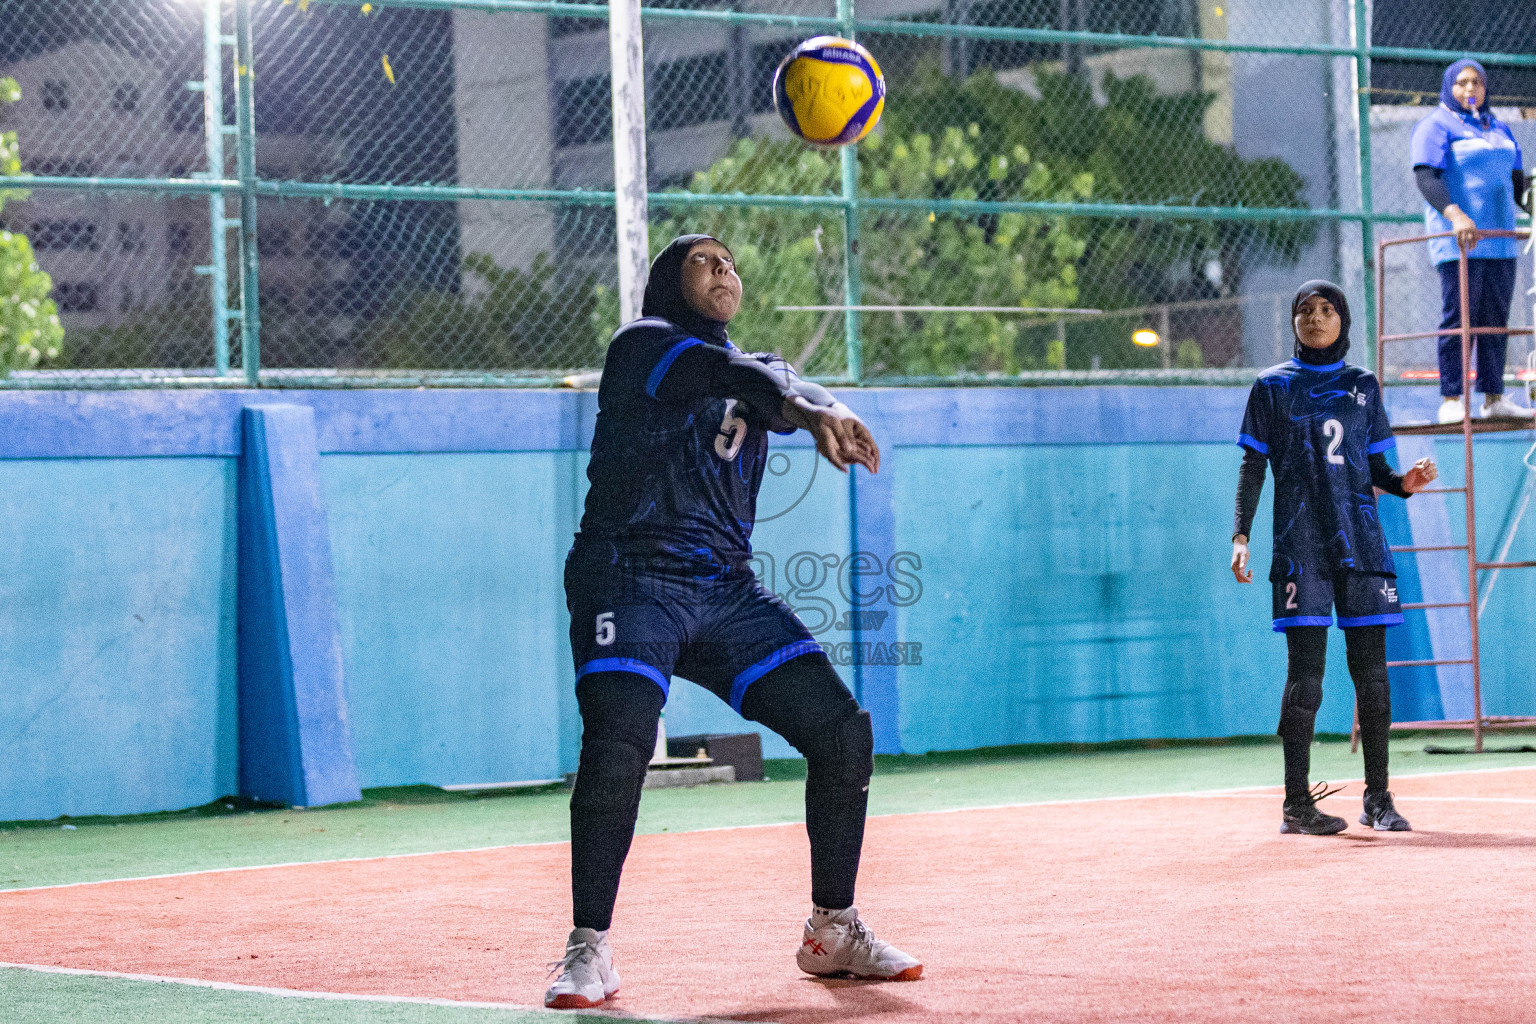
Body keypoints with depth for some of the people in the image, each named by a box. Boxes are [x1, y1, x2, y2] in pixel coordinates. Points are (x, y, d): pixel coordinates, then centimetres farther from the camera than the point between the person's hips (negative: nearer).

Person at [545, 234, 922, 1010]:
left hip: (727, 592, 6)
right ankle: (589, 951, -9)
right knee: (616, 750, -25)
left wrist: (819, 410, -30)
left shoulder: (750, 372, 21)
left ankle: (833, 932, 14)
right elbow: (725, 375, -19)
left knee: (844, 733, -3)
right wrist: (808, 408, -39)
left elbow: (780, 387, -4)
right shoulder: (643, 343, 2)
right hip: (632, 584, -6)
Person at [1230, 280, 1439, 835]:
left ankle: (1378, 799, 8)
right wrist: (1240, 534, -6)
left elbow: (1375, 468, 15)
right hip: (1300, 545, -3)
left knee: (1372, 673, 1)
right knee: (1305, 676, -9)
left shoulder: (1363, 386, 14)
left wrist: (1404, 482, -6)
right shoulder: (1272, 387, 8)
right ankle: (1296, 805, -4)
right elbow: (1253, 466, 5)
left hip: (1360, 539, 3)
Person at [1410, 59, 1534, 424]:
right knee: (1459, 318, -10)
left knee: (1496, 321, 5)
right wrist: (1454, 214, -29)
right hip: (1459, 241, -7)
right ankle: (1450, 400, -10)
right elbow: (1425, 176, -15)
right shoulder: (1436, 126, -2)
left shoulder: (1498, 129, 21)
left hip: (1500, 240, 7)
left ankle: (1494, 398, 8)